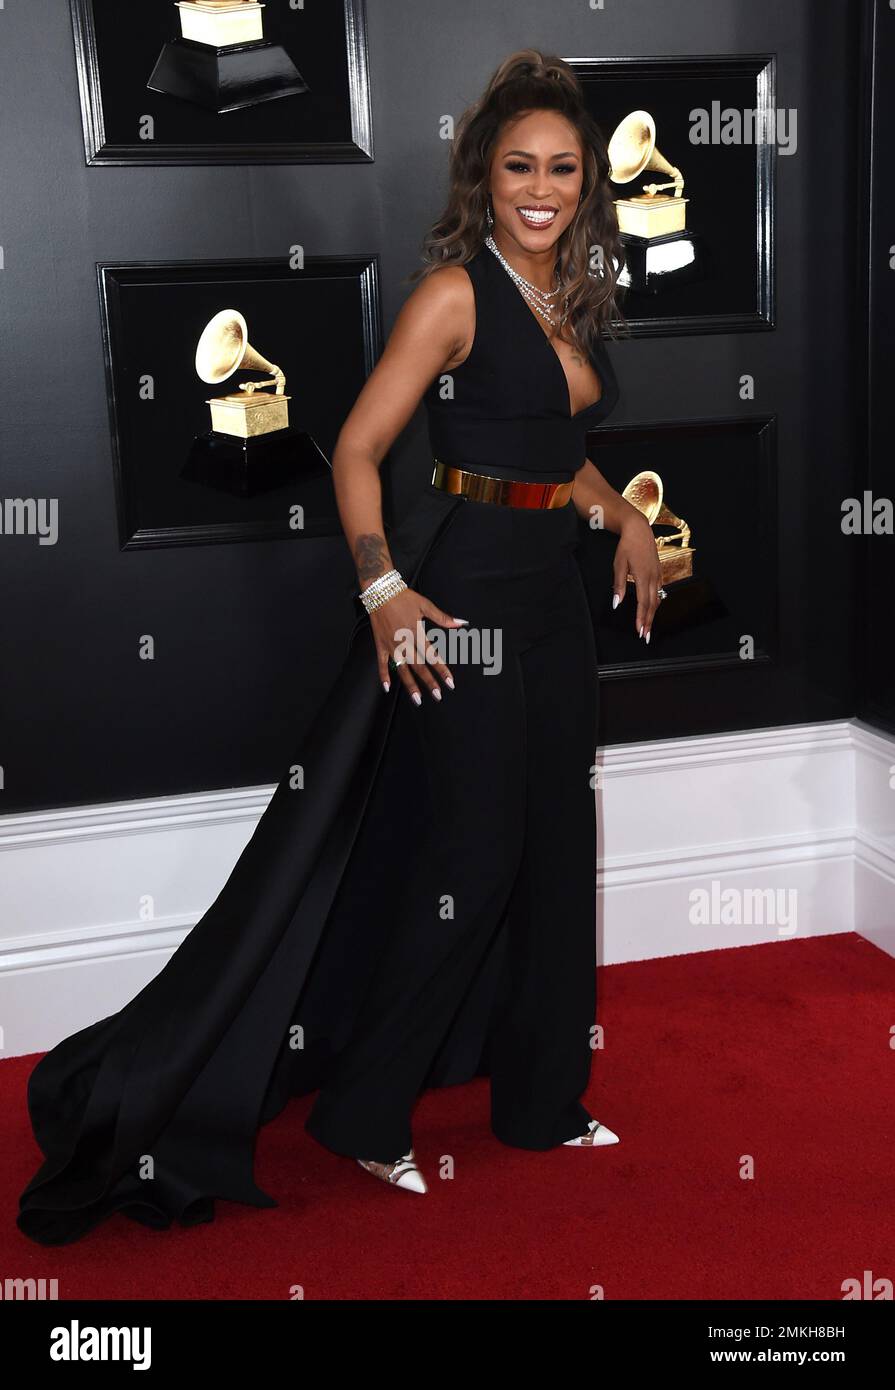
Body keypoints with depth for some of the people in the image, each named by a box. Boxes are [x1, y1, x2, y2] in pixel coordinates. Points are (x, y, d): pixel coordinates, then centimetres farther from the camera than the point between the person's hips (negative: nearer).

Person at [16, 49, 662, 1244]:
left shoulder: (572, 297, 12)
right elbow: (357, 452, -15)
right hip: (465, 593, -8)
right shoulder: (455, 293, -11)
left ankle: (544, 1099, 29)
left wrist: (623, 514, 10)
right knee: (475, 853, -5)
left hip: (552, 594, 8)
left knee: (556, 847, 13)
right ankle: (364, 1112, 13)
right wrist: (385, 587, -26)